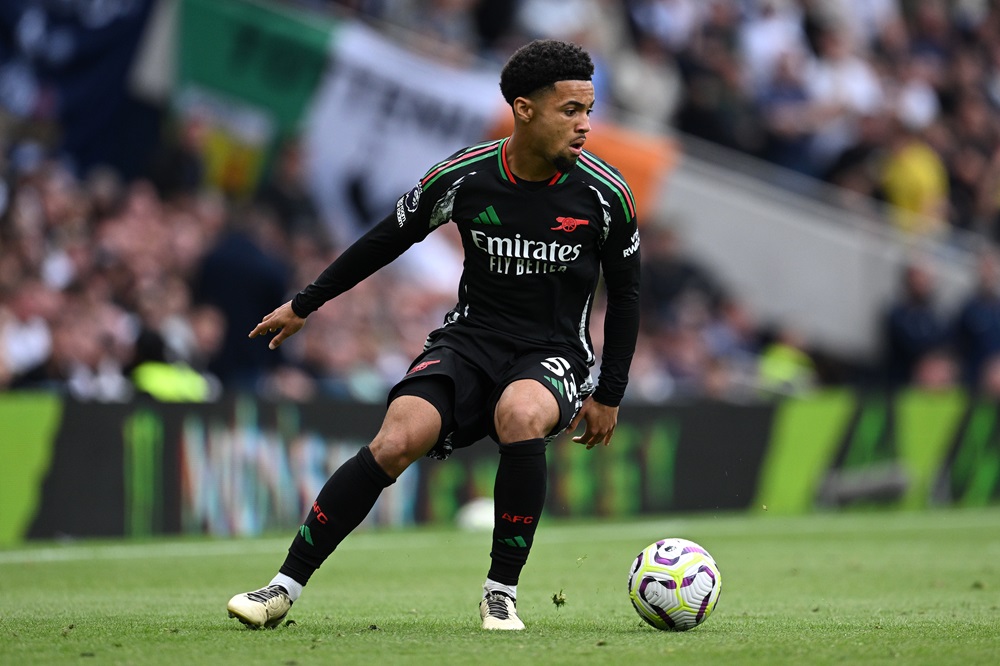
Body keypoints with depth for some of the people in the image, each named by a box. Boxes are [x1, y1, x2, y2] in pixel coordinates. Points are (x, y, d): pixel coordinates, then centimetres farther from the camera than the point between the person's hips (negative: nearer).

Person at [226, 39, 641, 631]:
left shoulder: (605, 193, -9)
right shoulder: (465, 176, -8)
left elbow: (625, 293, 7)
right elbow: (388, 240, 8)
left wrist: (609, 395, 7)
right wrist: (305, 305, 15)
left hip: (554, 353, -1)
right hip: (472, 336, 1)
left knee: (521, 416, -37)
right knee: (397, 441, -25)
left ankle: (502, 592, -21)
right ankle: (286, 586, -14)